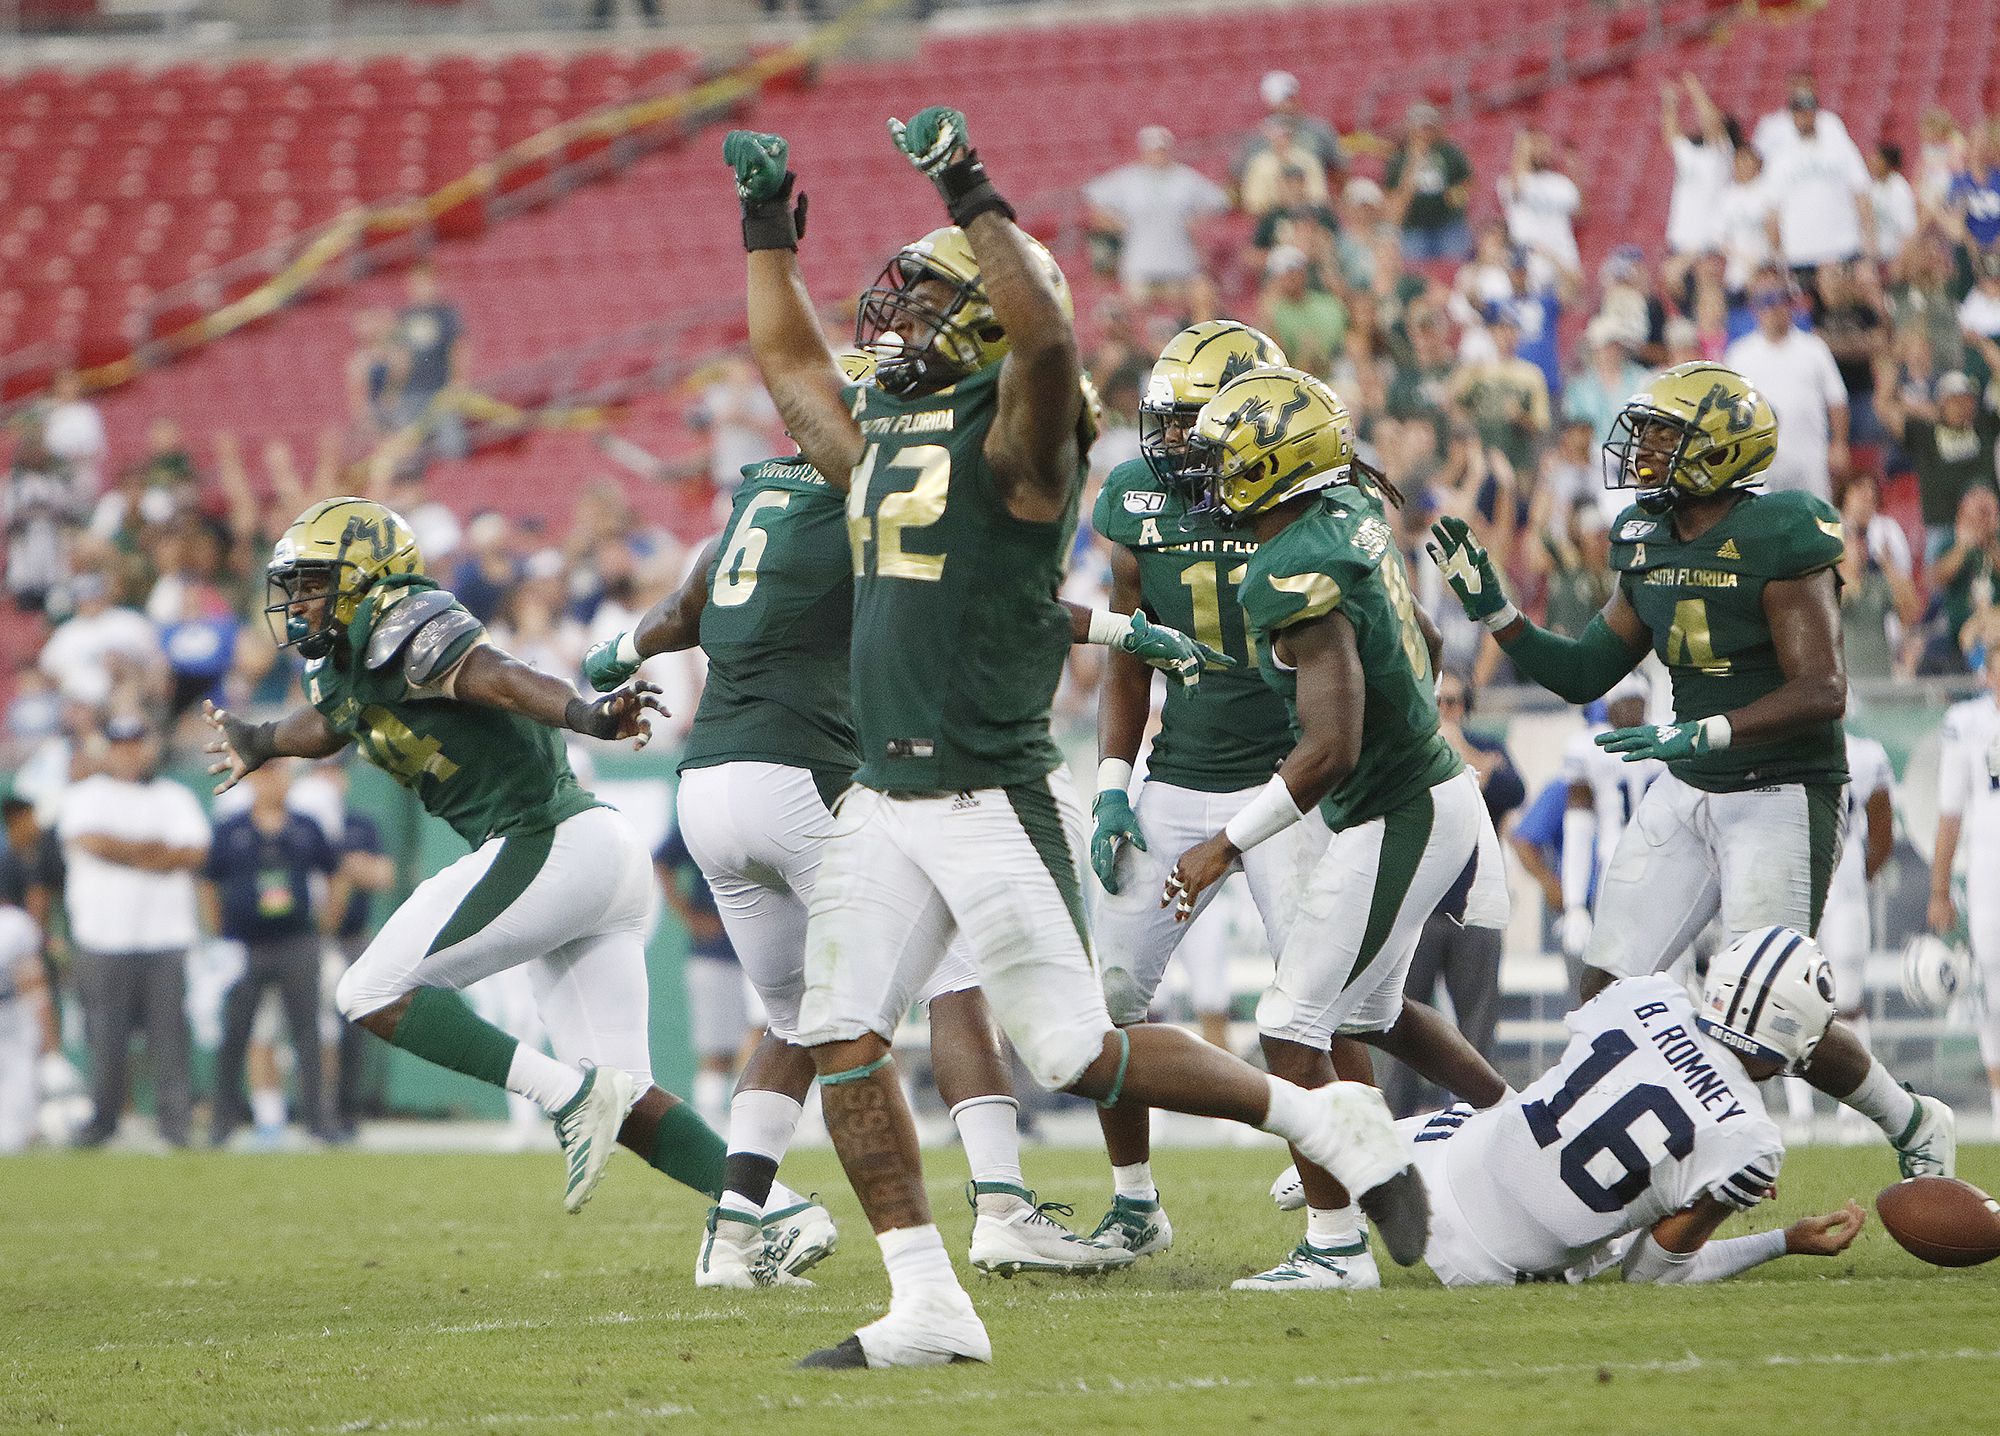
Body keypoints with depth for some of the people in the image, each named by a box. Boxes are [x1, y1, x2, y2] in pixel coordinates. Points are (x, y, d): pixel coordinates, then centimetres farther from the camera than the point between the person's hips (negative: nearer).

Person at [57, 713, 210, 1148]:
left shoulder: (174, 798, 15)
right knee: (104, 1034, -5)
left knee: (170, 1034, -5)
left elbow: (195, 852, -1)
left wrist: (121, 851, -7)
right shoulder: (84, 797, 10)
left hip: (165, 937, 1)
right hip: (103, 942, -1)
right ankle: (100, 1119, 3)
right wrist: (153, 849, -4)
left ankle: (176, 1122, -3)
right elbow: (90, 841, -10)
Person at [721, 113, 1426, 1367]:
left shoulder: (1014, 429, -8)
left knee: (1078, 1055, -6)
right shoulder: (880, 429, 15)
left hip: (992, 803, -8)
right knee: (844, 1039, -2)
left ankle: (1328, 1123, 11)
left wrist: (974, 199, -27)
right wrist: (768, 223, 33)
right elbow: (788, 361, 34)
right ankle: (928, 1307, 2)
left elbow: (1047, 336, -31)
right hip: (886, 796, 8)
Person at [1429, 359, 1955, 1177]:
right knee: (1607, 987, -1)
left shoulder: (1778, 536, -18)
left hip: (1782, 796, -8)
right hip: (1687, 795, 8)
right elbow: (1585, 673, 14)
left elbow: (1822, 691, -23)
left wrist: (1709, 733, -34)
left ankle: (1914, 1126, 15)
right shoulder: (1648, 542, 6)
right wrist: (1491, 611, 2)